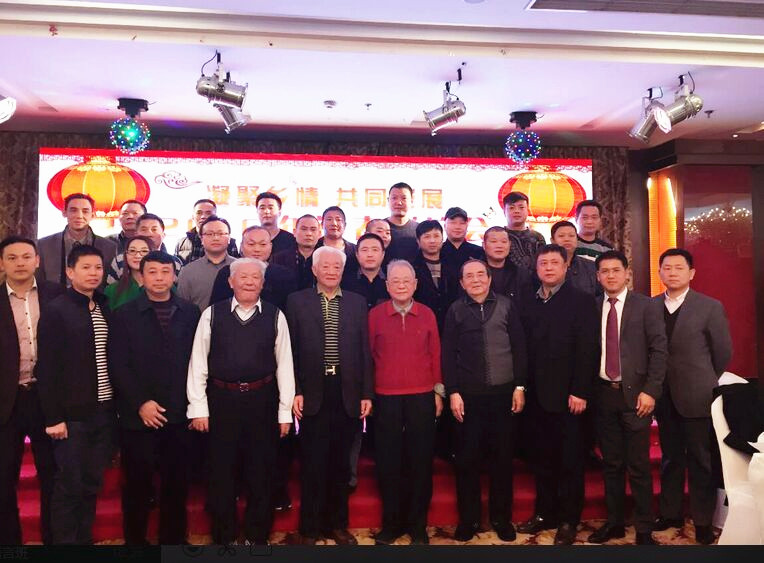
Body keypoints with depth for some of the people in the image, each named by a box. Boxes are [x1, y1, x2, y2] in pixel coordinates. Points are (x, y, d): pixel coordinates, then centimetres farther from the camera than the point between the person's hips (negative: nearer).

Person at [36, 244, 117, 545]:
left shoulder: (105, 310, 8)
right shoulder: (56, 310, -9)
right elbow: (47, 368, -11)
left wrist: (117, 405, 7)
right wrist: (53, 417, -13)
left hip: (104, 412, 5)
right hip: (72, 414, -5)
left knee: (92, 483, 15)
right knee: (68, 485, 5)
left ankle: (85, 538, 29)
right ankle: (65, 541, 21)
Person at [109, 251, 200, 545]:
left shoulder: (190, 313, 5)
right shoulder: (125, 315, 1)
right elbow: (118, 365, -5)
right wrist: (141, 403, -12)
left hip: (179, 413, 2)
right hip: (139, 416, -1)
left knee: (176, 482, 11)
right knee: (137, 483, 11)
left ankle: (174, 537, 28)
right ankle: (135, 538, 29)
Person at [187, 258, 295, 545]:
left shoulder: (275, 316, -2)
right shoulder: (212, 314, -2)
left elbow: (284, 364, -1)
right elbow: (198, 362, -1)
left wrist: (285, 410, -2)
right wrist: (198, 407, -4)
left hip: (262, 401, 0)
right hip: (221, 400, 0)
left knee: (260, 472, 12)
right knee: (221, 471, 12)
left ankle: (258, 536, 31)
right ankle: (223, 536, 32)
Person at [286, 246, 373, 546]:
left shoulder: (357, 302, 7)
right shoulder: (297, 301, 2)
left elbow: (365, 351, 5)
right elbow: (290, 350, 0)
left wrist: (367, 393, 1)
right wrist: (294, 391, -7)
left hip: (347, 393, 2)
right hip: (313, 393, -2)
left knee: (340, 463, 13)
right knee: (312, 464, 6)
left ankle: (337, 524, 29)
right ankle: (309, 527, 22)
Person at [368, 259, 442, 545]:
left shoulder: (427, 315, 3)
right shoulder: (375, 315, 0)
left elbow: (435, 354, 6)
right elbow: (368, 354, 2)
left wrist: (438, 391, 3)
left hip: (422, 397, 1)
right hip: (386, 398, 0)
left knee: (421, 460, 8)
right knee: (388, 461, 8)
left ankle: (418, 524, 23)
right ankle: (391, 522, 24)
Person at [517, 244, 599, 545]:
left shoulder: (582, 301, -4)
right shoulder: (528, 304, 11)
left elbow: (588, 350, -11)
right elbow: (525, 348, 8)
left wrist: (580, 391, -16)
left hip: (567, 394, -5)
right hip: (537, 395, 5)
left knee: (570, 460, 6)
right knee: (542, 458, 13)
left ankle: (568, 520, 19)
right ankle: (545, 513, 26)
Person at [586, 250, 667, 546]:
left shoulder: (645, 306, -2)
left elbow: (659, 350, -5)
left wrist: (650, 391, -12)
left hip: (634, 394, -3)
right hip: (603, 394, 3)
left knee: (638, 466, 3)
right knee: (611, 464, 13)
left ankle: (644, 529, 17)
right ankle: (614, 522, 26)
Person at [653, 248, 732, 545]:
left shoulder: (710, 307, -6)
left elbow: (723, 352, 0)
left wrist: (703, 381, 7)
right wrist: (656, 383, 6)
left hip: (696, 395, -3)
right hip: (664, 396, 3)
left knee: (700, 459, 6)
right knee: (670, 458, 14)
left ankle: (703, 520, 20)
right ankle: (670, 513, 27)